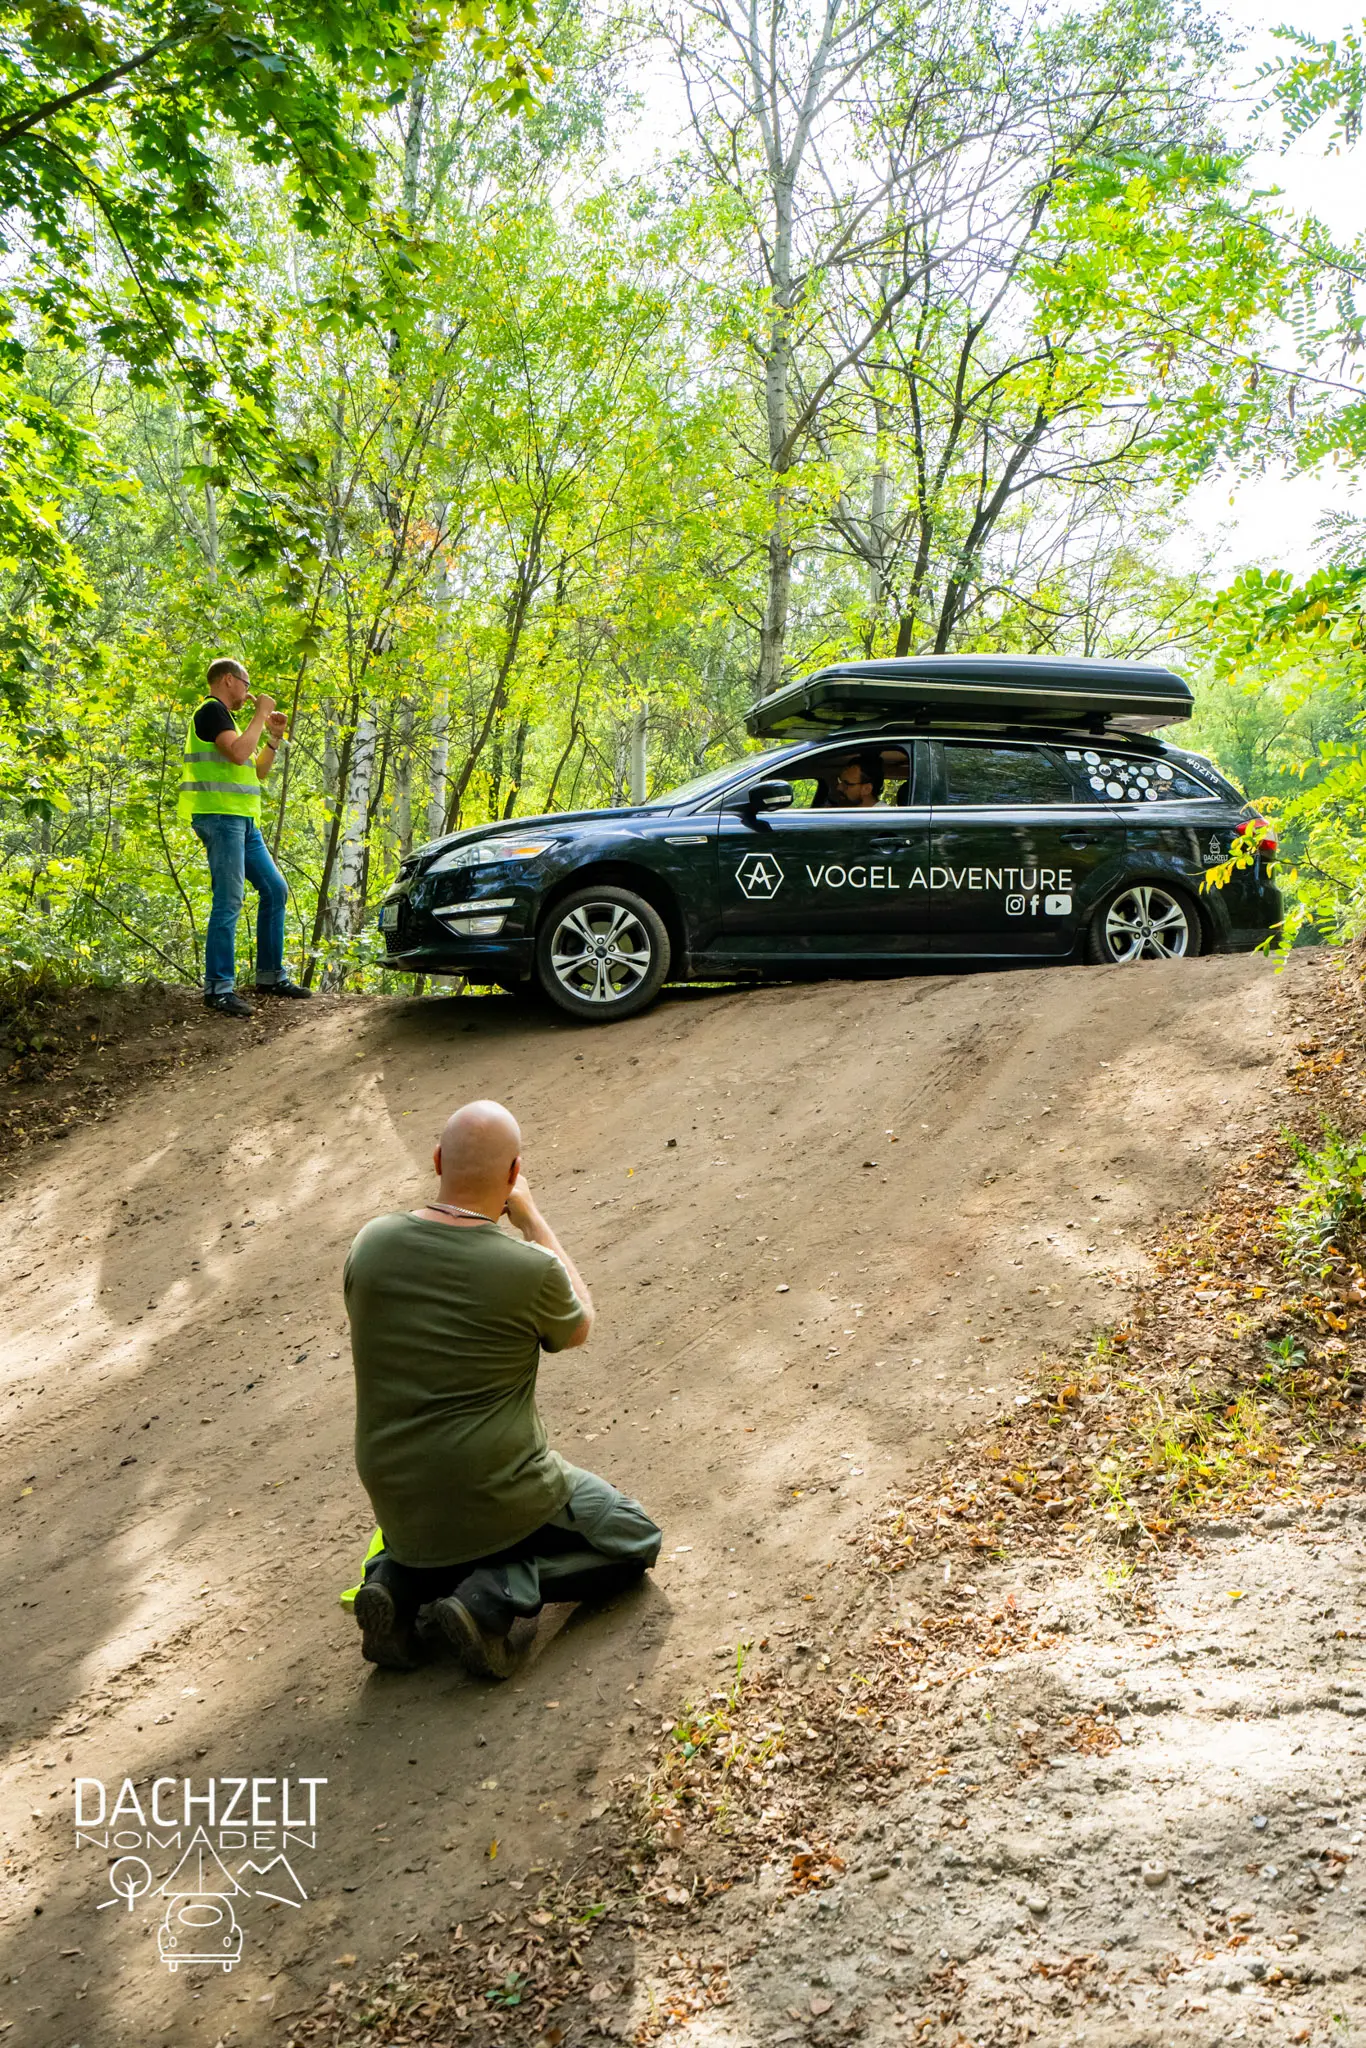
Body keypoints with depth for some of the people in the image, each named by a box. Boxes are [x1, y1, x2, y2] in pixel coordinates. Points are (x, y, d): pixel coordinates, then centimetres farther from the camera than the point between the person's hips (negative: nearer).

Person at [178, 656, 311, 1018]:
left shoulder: (224, 717, 26)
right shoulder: (211, 711, -5)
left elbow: (259, 772, 27)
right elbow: (238, 754, -21)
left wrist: (274, 737, 16)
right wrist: (260, 715, -10)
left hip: (242, 820, 10)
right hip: (219, 816, -10)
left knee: (275, 889, 10)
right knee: (229, 901, -14)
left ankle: (270, 975, 16)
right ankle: (218, 988, -13)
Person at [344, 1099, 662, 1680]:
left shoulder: (371, 1244, -9)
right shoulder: (530, 1268, -22)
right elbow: (578, 1327, 2)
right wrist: (531, 1218, 3)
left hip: (399, 1503, 6)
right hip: (497, 1497, -5)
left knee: (437, 1539, 40)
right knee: (634, 1540, 16)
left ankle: (395, 1581, 7)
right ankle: (494, 1594, -6)